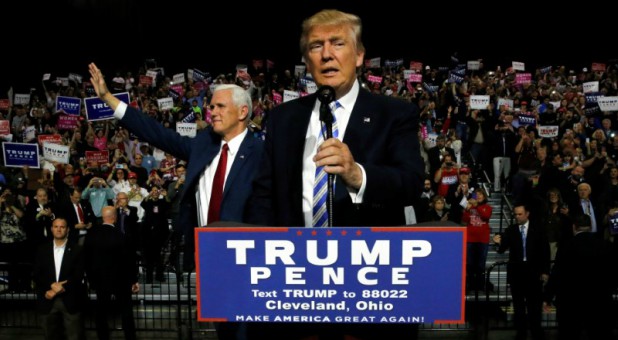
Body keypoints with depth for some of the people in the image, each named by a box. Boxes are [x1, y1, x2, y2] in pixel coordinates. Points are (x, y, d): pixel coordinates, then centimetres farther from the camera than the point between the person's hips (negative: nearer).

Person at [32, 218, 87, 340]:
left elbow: (78, 276, -7)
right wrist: (51, 285, -14)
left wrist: (59, 290, -13)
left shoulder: (77, 250, 0)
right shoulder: (42, 249, 8)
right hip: (48, 300, 3)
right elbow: (36, 274, 2)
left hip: (70, 300, -2)